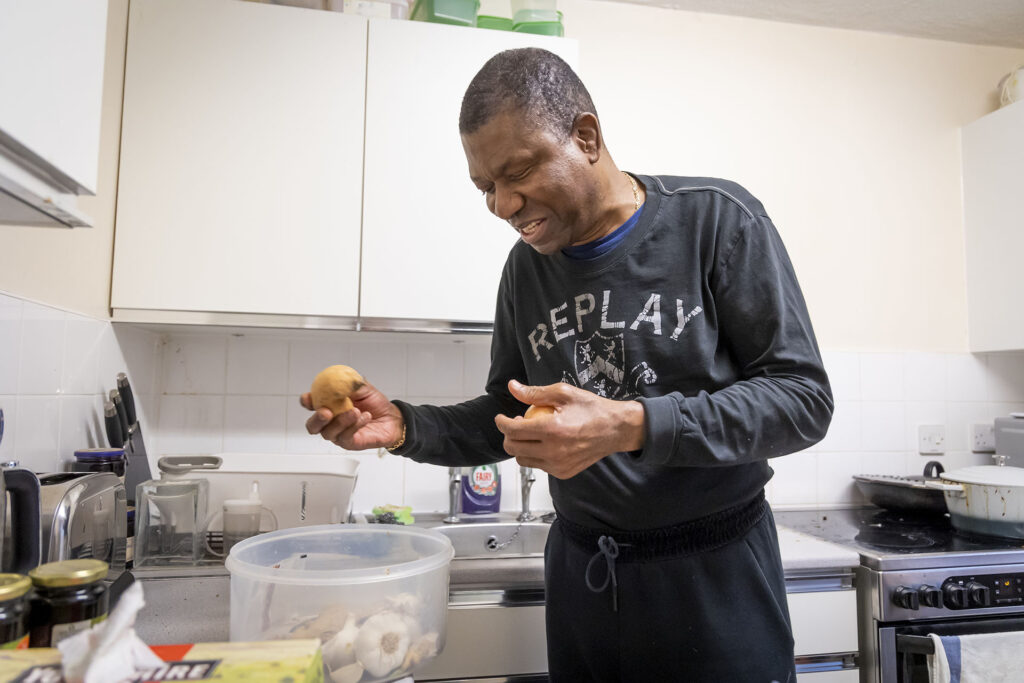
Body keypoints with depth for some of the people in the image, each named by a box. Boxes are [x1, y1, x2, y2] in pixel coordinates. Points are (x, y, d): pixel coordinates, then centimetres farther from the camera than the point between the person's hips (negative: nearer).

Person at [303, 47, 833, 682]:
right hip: (579, 573, 4)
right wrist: (405, 426, -8)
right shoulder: (527, 264, 2)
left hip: (713, 569, -3)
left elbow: (804, 397, -15)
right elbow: (506, 421, 10)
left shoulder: (716, 219, -12)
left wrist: (632, 426, -28)